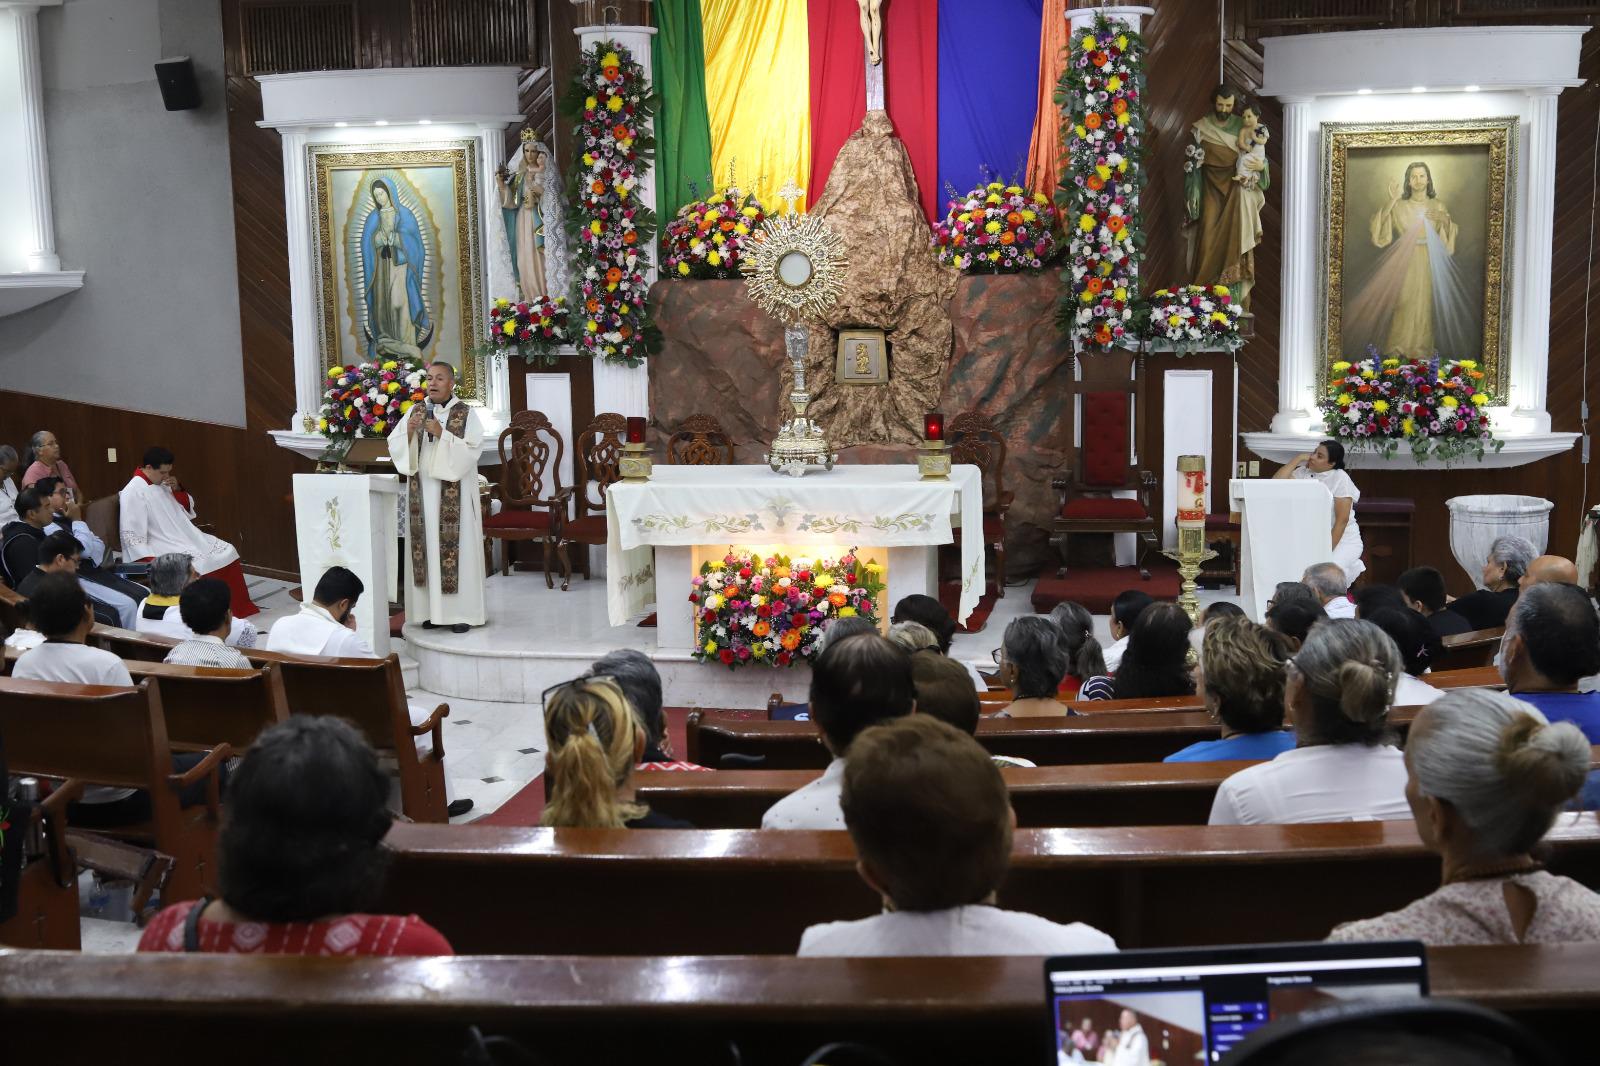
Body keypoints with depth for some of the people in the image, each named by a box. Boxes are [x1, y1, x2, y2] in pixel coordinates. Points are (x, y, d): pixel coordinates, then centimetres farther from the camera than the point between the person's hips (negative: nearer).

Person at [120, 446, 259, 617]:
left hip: (186, 538, 9)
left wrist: (177, 489, 1)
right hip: (162, 547, -9)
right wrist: (151, 563, -26)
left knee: (227, 552, -3)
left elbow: (187, 508, 20)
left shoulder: (162, 484, 10)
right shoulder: (133, 492, -14)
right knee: (202, 565, -30)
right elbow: (133, 536, -18)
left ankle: (238, 606, 3)